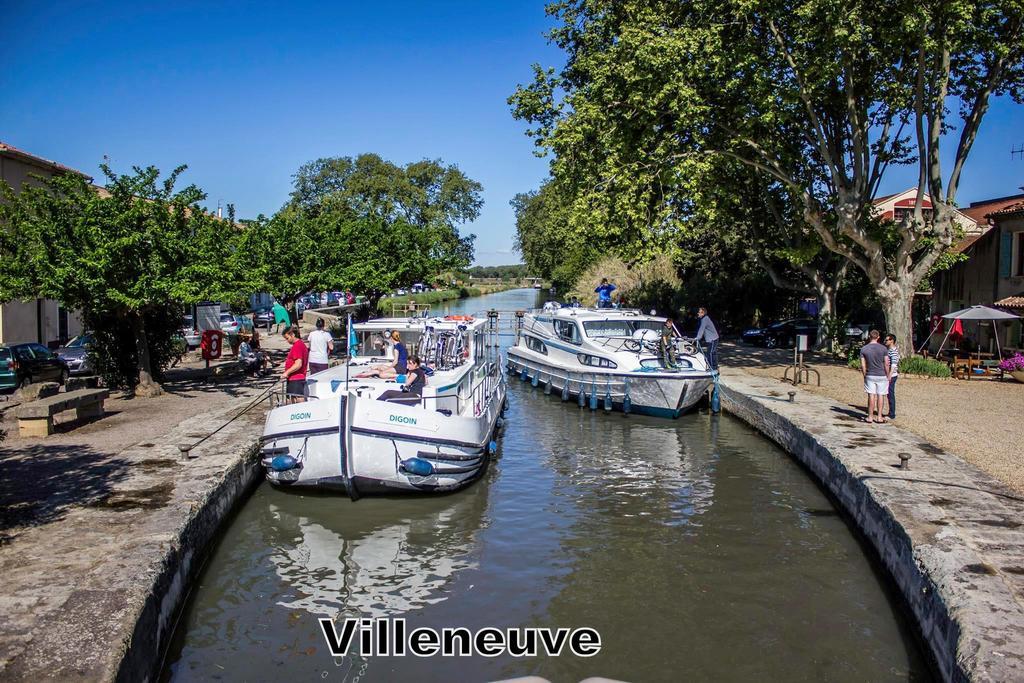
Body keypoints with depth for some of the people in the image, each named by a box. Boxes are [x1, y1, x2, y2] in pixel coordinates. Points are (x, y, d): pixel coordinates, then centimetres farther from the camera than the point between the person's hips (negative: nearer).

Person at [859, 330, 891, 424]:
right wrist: (888, 376, 6)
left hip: (870, 376, 1)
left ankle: (870, 417, 7)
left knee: (871, 396, 4)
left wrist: (865, 375, 9)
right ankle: (879, 417, 10)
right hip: (882, 376, 0)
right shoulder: (883, 348, -6)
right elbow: (886, 364, -5)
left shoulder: (864, 349, -3)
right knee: (880, 396, 6)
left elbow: (863, 365, -3)